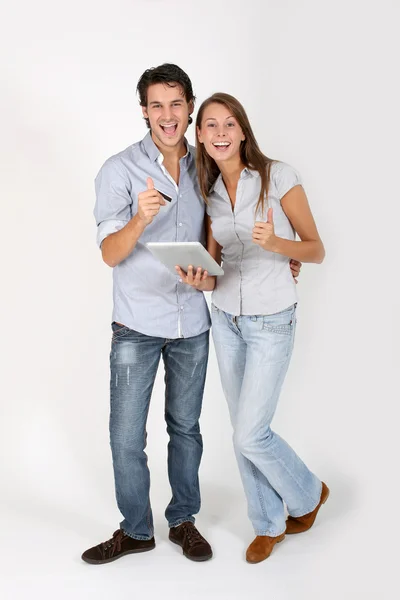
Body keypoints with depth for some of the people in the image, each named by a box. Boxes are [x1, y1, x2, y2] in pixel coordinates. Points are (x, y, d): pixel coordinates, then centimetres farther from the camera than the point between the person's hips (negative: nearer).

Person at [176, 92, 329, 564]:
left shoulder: (277, 176, -11)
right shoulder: (209, 192, 5)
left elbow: (316, 249, -9)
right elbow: (212, 268, 6)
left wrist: (276, 243, -29)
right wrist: (201, 280, -17)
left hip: (271, 321, -5)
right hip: (226, 319, 5)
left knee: (249, 434, -5)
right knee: (245, 431, 11)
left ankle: (307, 494, 24)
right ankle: (268, 523, 31)